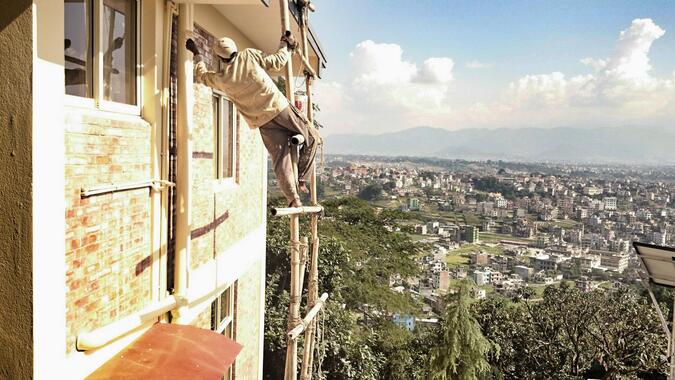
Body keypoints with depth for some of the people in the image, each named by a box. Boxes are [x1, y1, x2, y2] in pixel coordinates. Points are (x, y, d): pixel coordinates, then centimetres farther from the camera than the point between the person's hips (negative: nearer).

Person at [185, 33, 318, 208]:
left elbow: (202, 75, 25)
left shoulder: (221, 78, 5)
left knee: (280, 160, 5)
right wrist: (286, 46, 20)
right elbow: (276, 62, 4)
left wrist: (197, 55, 37)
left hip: (263, 121, 2)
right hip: (280, 107, -2)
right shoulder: (249, 55, -1)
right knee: (311, 137, 11)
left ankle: (293, 199, 0)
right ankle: (301, 178, 3)